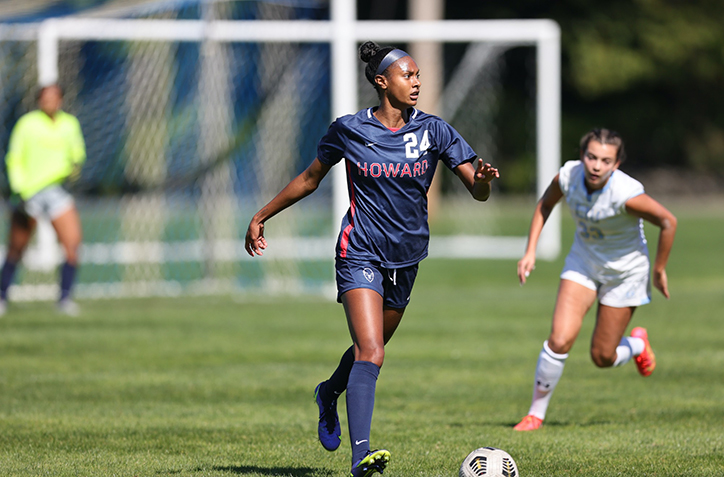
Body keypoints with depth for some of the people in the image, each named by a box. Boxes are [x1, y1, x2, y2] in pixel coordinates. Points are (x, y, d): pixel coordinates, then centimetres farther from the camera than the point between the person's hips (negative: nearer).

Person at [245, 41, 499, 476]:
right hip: (361, 255, -4)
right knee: (370, 351, -21)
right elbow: (309, 180, 9)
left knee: (371, 349, 19)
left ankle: (330, 393, 52)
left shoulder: (433, 130, -2)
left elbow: (478, 191, -6)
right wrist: (261, 217, 12)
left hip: (406, 259, 4)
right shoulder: (349, 130, -6)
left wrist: (484, 178, -30)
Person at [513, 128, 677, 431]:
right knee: (559, 340, -15)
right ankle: (536, 414, 2)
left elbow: (668, 222, -19)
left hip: (625, 272, -3)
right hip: (583, 262, 3)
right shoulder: (568, 177, -19)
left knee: (602, 358, 5)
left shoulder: (625, 193, -33)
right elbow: (545, 205, 4)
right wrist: (530, 252, -2)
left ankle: (638, 344, 41)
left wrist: (659, 271, -9)